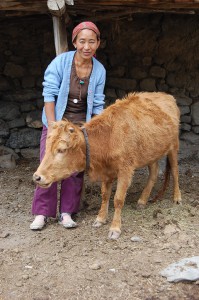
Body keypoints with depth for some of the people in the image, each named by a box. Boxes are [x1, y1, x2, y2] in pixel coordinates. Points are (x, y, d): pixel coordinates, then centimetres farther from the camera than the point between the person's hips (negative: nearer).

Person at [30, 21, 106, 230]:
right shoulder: (61, 62, -13)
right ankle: (41, 213, 7)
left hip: (82, 125, 2)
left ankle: (67, 212, 15)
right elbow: (49, 94, -12)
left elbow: (97, 105, 1)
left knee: (75, 168, 3)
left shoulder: (99, 70, -5)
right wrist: (52, 126, -16)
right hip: (55, 121, -2)